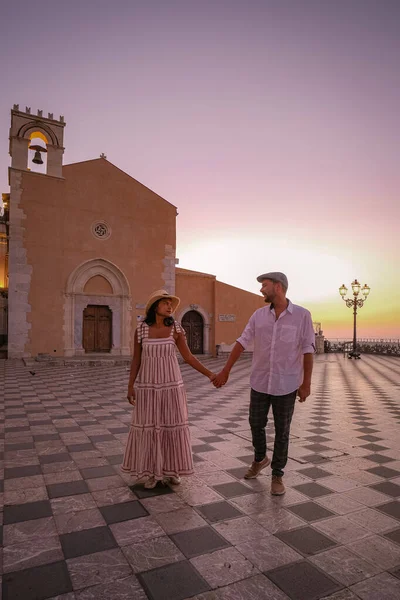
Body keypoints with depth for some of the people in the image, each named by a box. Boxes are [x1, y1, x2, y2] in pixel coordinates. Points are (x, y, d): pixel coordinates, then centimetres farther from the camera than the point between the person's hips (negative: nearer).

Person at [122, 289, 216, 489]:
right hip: (147, 385, 0)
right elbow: (136, 360, 1)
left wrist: (209, 374, -7)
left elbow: (188, 357, -1)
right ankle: (152, 471, 21)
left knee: (172, 425, 6)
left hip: (171, 384, 1)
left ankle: (171, 469, 24)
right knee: (148, 427, 5)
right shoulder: (141, 330, -3)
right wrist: (130, 386, -2)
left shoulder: (176, 329, -3)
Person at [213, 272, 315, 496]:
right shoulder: (259, 315, 0)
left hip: (286, 384, -3)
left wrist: (306, 383, -9)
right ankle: (260, 459, 42)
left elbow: (308, 350, -7)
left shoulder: (302, 315, -9)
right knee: (256, 424, 15)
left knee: (282, 432, 8)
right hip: (260, 382, 3)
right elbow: (242, 342, 1)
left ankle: (277, 475, 26)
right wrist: (225, 371, -2)